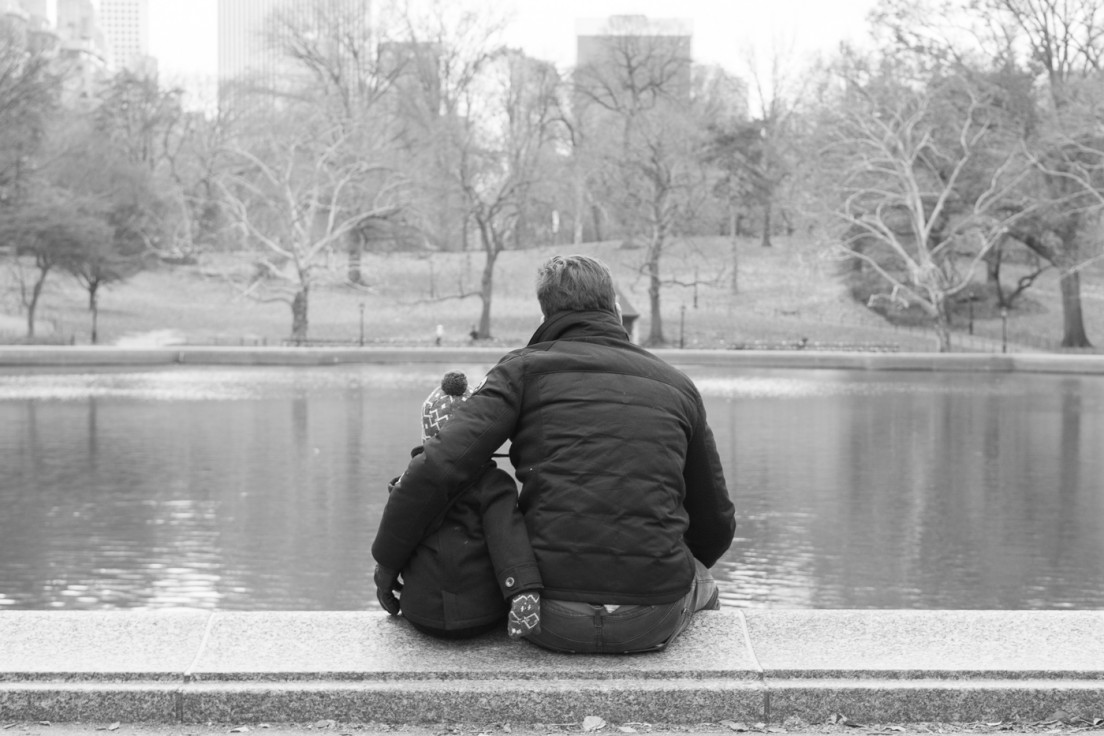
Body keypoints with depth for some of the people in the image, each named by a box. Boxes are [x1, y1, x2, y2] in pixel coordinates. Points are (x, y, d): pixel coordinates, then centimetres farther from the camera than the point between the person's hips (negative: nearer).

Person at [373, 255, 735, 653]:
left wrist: (388, 559, 3)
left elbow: (436, 470, -12)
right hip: (654, 618, 2)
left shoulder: (524, 369, 1)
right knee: (702, 581, 36)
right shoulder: (676, 385, 10)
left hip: (552, 620, -1)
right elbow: (715, 523, 18)